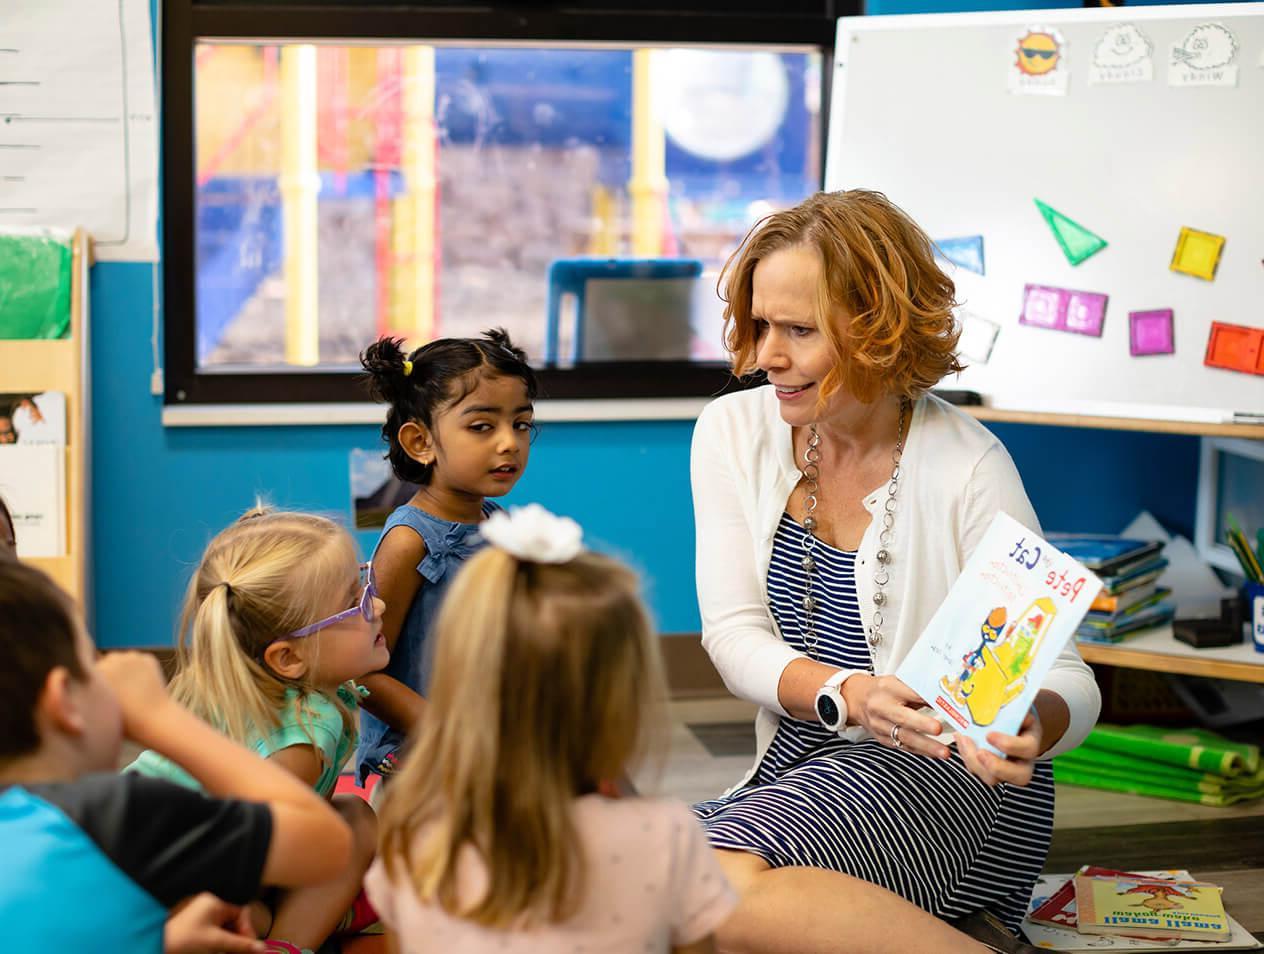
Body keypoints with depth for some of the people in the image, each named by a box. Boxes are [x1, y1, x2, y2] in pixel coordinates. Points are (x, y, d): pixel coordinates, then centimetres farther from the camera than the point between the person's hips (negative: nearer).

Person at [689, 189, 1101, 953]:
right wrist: (845, 692, -23)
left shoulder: (967, 466, -10)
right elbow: (734, 633, -3)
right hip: (800, 762, 5)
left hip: (949, 772, -5)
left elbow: (1065, 677, -10)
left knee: (727, 883, -32)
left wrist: (1029, 724, -35)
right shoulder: (734, 432, 2)